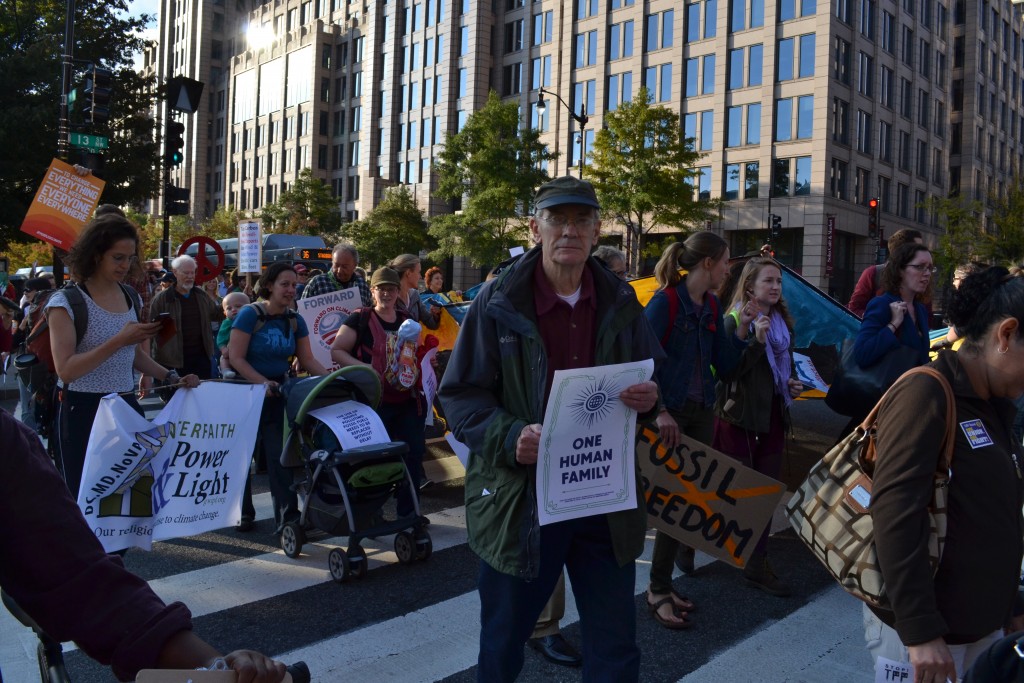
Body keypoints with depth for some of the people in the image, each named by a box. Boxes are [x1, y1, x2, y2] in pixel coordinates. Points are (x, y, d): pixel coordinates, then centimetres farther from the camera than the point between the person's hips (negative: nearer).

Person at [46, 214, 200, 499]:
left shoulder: (132, 298, 8)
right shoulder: (66, 301, -9)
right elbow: (65, 369, -18)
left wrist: (172, 378, 5)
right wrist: (118, 341, -25)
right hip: (83, 412, -5)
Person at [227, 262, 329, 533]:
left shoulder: (295, 321, 2)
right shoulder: (250, 315, -14)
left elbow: (307, 359, 3)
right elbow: (236, 358, -17)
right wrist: (263, 382, -27)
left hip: (279, 391, 4)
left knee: (280, 454, -2)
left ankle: (287, 516, -4)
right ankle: (243, 513, 23)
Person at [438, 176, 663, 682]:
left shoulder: (621, 303, 5)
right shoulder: (498, 302, -6)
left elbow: (649, 381, 14)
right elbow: (459, 395, -5)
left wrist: (648, 399, -11)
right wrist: (510, 438, -23)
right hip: (519, 499, -2)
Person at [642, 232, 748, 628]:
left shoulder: (712, 306, 9)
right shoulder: (665, 302, -13)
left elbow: (724, 365, 10)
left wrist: (741, 329, -3)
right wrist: (660, 412, -23)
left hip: (702, 412, 7)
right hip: (670, 415, -7)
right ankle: (658, 591, 8)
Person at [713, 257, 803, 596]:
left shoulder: (782, 321, 11)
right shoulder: (734, 321, -10)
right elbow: (727, 371, -18)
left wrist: (793, 384, 4)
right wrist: (756, 341, -26)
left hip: (773, 414, 7)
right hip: (740, 415, -6)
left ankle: (757, 563, 14)